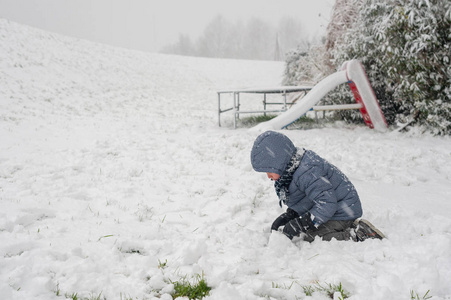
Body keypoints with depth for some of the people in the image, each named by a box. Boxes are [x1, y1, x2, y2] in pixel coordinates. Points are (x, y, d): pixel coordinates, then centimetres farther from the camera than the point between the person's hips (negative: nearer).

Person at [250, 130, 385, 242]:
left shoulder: (307, 172, -28)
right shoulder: (292, 170, 5)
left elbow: (327, 203, -31)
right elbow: (302, 198, 17)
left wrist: (299, 224, -30)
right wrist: (288, 216, 2)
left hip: (341, 213, -11)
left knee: (308, 237, -21)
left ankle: (358, 235, -14)